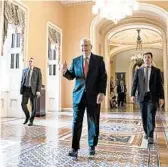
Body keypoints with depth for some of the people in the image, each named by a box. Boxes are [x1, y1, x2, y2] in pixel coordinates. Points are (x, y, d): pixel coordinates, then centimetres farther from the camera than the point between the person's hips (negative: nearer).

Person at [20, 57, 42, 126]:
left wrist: (38, 91, -13)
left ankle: (31, 121, 13)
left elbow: (39, 81, -5)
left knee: (33, 106, 0)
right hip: (25, 89, 3)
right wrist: (21, 90, 7)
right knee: (23, 104, -5)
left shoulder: (37, 70, 0)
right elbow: (22, 81, 15)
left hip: (33, 90, -3)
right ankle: (27, 116, 21)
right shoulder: (24, 70, 12)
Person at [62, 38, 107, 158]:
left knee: (93, 122, 9)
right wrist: (65, 71, -15)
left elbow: (103, 77, -3)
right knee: (76, 122, 0)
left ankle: (92, 146, 26)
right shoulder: (75, 61, 8)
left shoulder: (99, 60, 1)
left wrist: (102, 92, -14)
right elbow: (71, 76, 7)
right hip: (79, 95, 2)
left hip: (94, 95, -1)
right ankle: (75, 148, 7)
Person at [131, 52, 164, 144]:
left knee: (151, 116, -7)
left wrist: (161, 97, -3)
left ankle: (150, 136, -3)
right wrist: (132, 94, -6)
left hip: (152, 97, -2)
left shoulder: (156, 71, 6)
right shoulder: (138, 70, 9)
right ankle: (146, 132, 25)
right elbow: (135, 83, 4)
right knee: (144, 116, 9)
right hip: (142, 96, 2)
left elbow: (160, 85, 3)